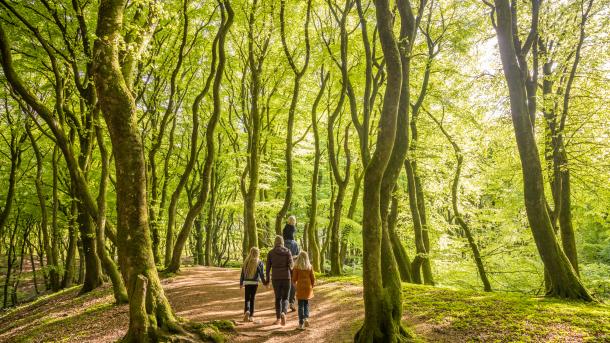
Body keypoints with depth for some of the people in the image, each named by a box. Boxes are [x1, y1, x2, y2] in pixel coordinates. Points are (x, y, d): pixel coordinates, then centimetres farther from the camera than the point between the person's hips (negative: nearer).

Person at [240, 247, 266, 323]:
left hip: (247, 282, 1)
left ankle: (247, 311, -16)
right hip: (255, 282, -1)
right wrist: (264, 282, 6)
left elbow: (242, 273, 8)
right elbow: (262, 274, -5)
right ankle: (251, 316, 11)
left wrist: (241, 283, 17)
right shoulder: (259, 262, -4)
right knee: (252, 299, 8)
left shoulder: (246, 261, 4)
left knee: (247, 298, 9)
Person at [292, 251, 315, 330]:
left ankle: (301, 323, 5)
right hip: (308, 287, 2)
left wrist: (295, 283, 19)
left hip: (300, 287, -2)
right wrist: (311, 287, 17)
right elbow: (313, 279, 2)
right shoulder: (310, 267, -1)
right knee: (306, 303, 19)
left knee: (301, 305, 5)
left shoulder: (296, 267, -7)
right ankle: (306, 318, 1)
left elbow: (294, 279, -3)